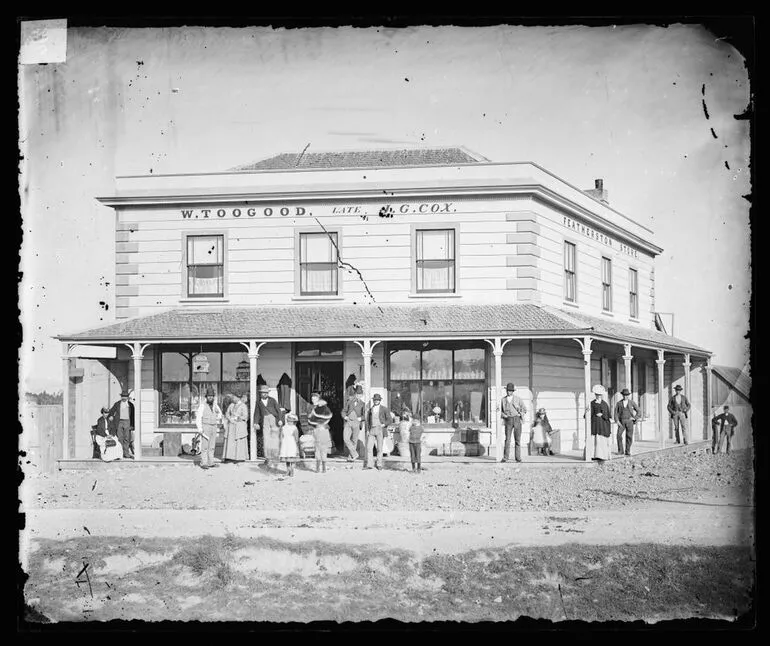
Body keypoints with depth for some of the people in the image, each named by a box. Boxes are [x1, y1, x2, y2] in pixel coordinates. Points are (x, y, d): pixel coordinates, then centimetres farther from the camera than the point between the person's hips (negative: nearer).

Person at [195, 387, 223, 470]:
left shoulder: (215, 405, 7)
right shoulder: (203, 405, -9)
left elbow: (219, 412, 26)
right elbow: (198, 417, -12)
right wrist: (200, 429, -19)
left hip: (214, 428, 6)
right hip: (205, 427, -6)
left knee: (212, 446, 7)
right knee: (205, 446, -7)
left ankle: (211, 462, 11)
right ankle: (203, 463, -6)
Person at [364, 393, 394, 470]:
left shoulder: (384, 409, 3)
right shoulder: (370, 409, 14)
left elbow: (390, 420, 1)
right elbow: (368, 420, 18)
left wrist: (383, 425, -11)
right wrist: (367, 430, 6)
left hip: (380, 429, -3)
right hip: (372, 430, 3)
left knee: (379, 448, -1)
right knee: (369, 447, -6)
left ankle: (379, 465, 5)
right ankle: (367, 465, -5)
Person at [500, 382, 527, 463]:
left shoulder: (518, 399, 5)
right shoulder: (503, 400, 9)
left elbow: (524, 409, 8)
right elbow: (501, 411, 17)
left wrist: (521, 414, -7)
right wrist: (503, 415, -2)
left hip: (517, 419, 0)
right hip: (508, 420, 1)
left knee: (517, 440, -1)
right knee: (507, 439, -9)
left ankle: (518, 457, 3)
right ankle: (506, 457, -10)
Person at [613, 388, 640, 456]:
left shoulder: (632, 402, 6)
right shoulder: (619, 403, 6)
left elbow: (638, 411, 11)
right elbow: (616, 413, 2)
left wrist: (635, 418, -2)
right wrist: (617, 421, -12)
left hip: (629, 421, 0)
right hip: (621, 422, 0)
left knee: (629, 437, -3)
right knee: (619, 435, -17)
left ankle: (627, 452, 6)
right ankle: (621, 451, -11)